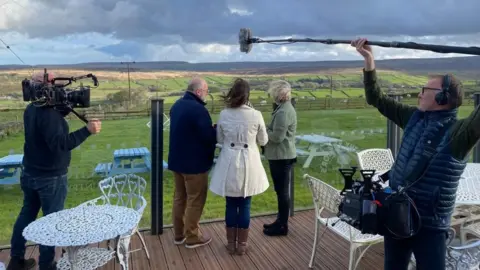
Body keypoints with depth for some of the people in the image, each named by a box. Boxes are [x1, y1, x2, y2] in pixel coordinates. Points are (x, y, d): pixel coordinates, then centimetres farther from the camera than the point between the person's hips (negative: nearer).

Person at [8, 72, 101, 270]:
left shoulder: (31, 109, 5)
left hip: (30, 173, 9)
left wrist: (66, 108, 0)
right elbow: (59, 143, -30)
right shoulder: (48, 113, -24)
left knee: (27, 213, 19)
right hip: (50, 177, -9)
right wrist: (87, 130, -34)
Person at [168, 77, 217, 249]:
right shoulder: (198, 109, -22)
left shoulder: (177, 105, 8)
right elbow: (209, 137, -23)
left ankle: (179, 234, 27)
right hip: (194, 162, -9)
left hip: (177, 159, 9)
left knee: (179, 197, 16)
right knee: (195, 200, 4)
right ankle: (192, 237, 14)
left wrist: (211, 129, 10)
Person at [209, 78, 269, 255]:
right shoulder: (255, 115, -10)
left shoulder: (224, 114, -5)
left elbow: (219, 140, 7)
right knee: (245, 205, 10)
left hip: (230, 163, 1)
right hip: (248, 163, -1)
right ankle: (242, 244, 20)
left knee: (231, 204, 13)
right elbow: (263, 141, 3)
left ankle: (231, 243, 23)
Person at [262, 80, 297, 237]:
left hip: (281, 157, -10)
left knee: (282, 191, 0)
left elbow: (277, 136, -23)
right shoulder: (285, 108, 13)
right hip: (282, 156, 10)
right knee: (281, 190, 17)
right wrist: (266, 129, 2)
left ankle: (282, 226, 11)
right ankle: (280, 221, 28)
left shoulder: (283, 112, -20)